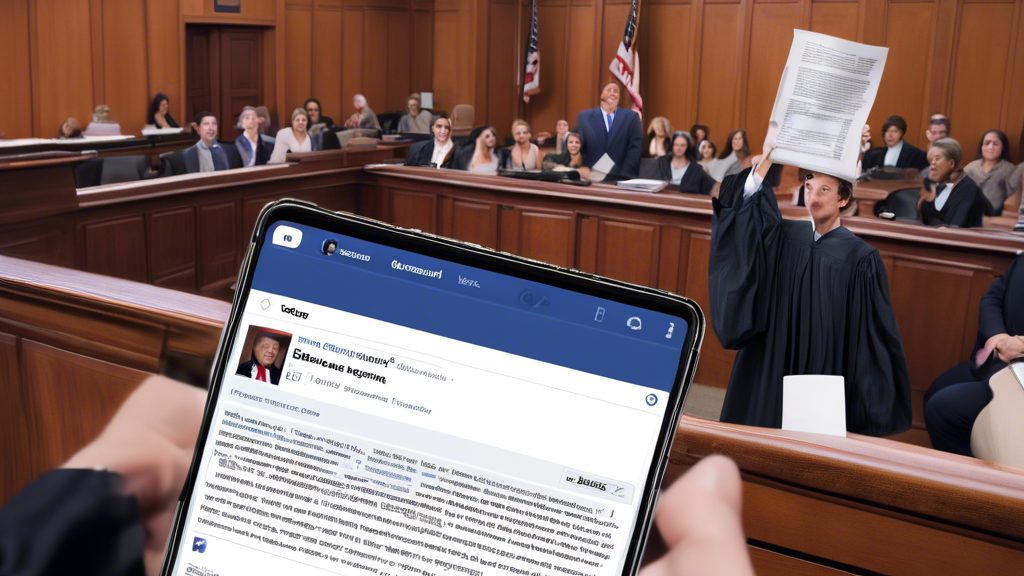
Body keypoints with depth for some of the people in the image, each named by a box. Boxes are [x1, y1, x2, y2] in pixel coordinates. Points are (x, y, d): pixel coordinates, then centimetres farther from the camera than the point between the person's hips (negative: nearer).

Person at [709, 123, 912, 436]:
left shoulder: (861, 258, -5)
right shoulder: (783, 237, 4)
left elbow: (874, 334, -3)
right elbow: (745, 210, -12)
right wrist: (766, 160, -24)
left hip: (828, 373, -3)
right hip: (773, 367, 3)